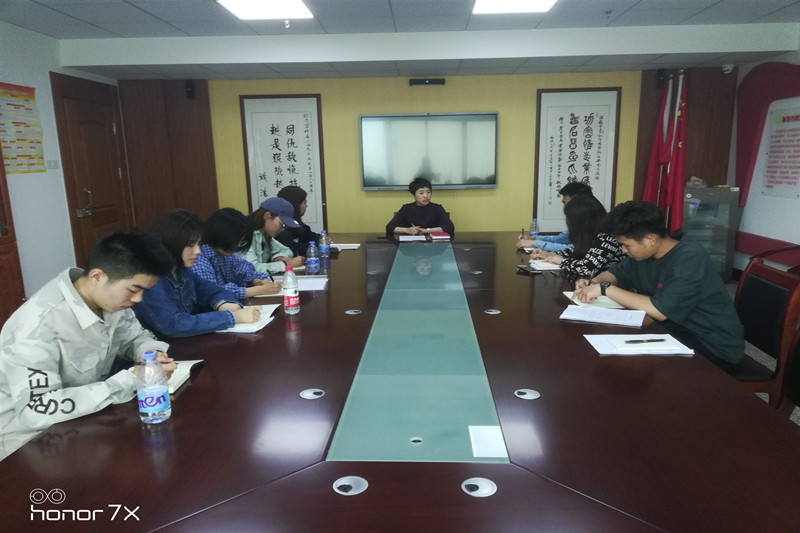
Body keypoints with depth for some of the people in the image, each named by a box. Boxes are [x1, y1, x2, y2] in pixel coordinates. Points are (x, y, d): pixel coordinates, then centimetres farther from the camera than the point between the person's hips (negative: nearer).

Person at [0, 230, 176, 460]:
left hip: (85, 418, 6)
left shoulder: (108, 296, -10)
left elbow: (134, 335, 7)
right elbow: (35, 409, -34)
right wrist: (129, 381, -34)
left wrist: (149, 353, -15)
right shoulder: (40, 324, -29)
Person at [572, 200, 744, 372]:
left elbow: (660, 310, -31)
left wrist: (605, 288, -27)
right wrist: (593, 283, -7)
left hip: (714, 348, -7)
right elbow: (616, 272, 16)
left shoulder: (690, 259, -24)